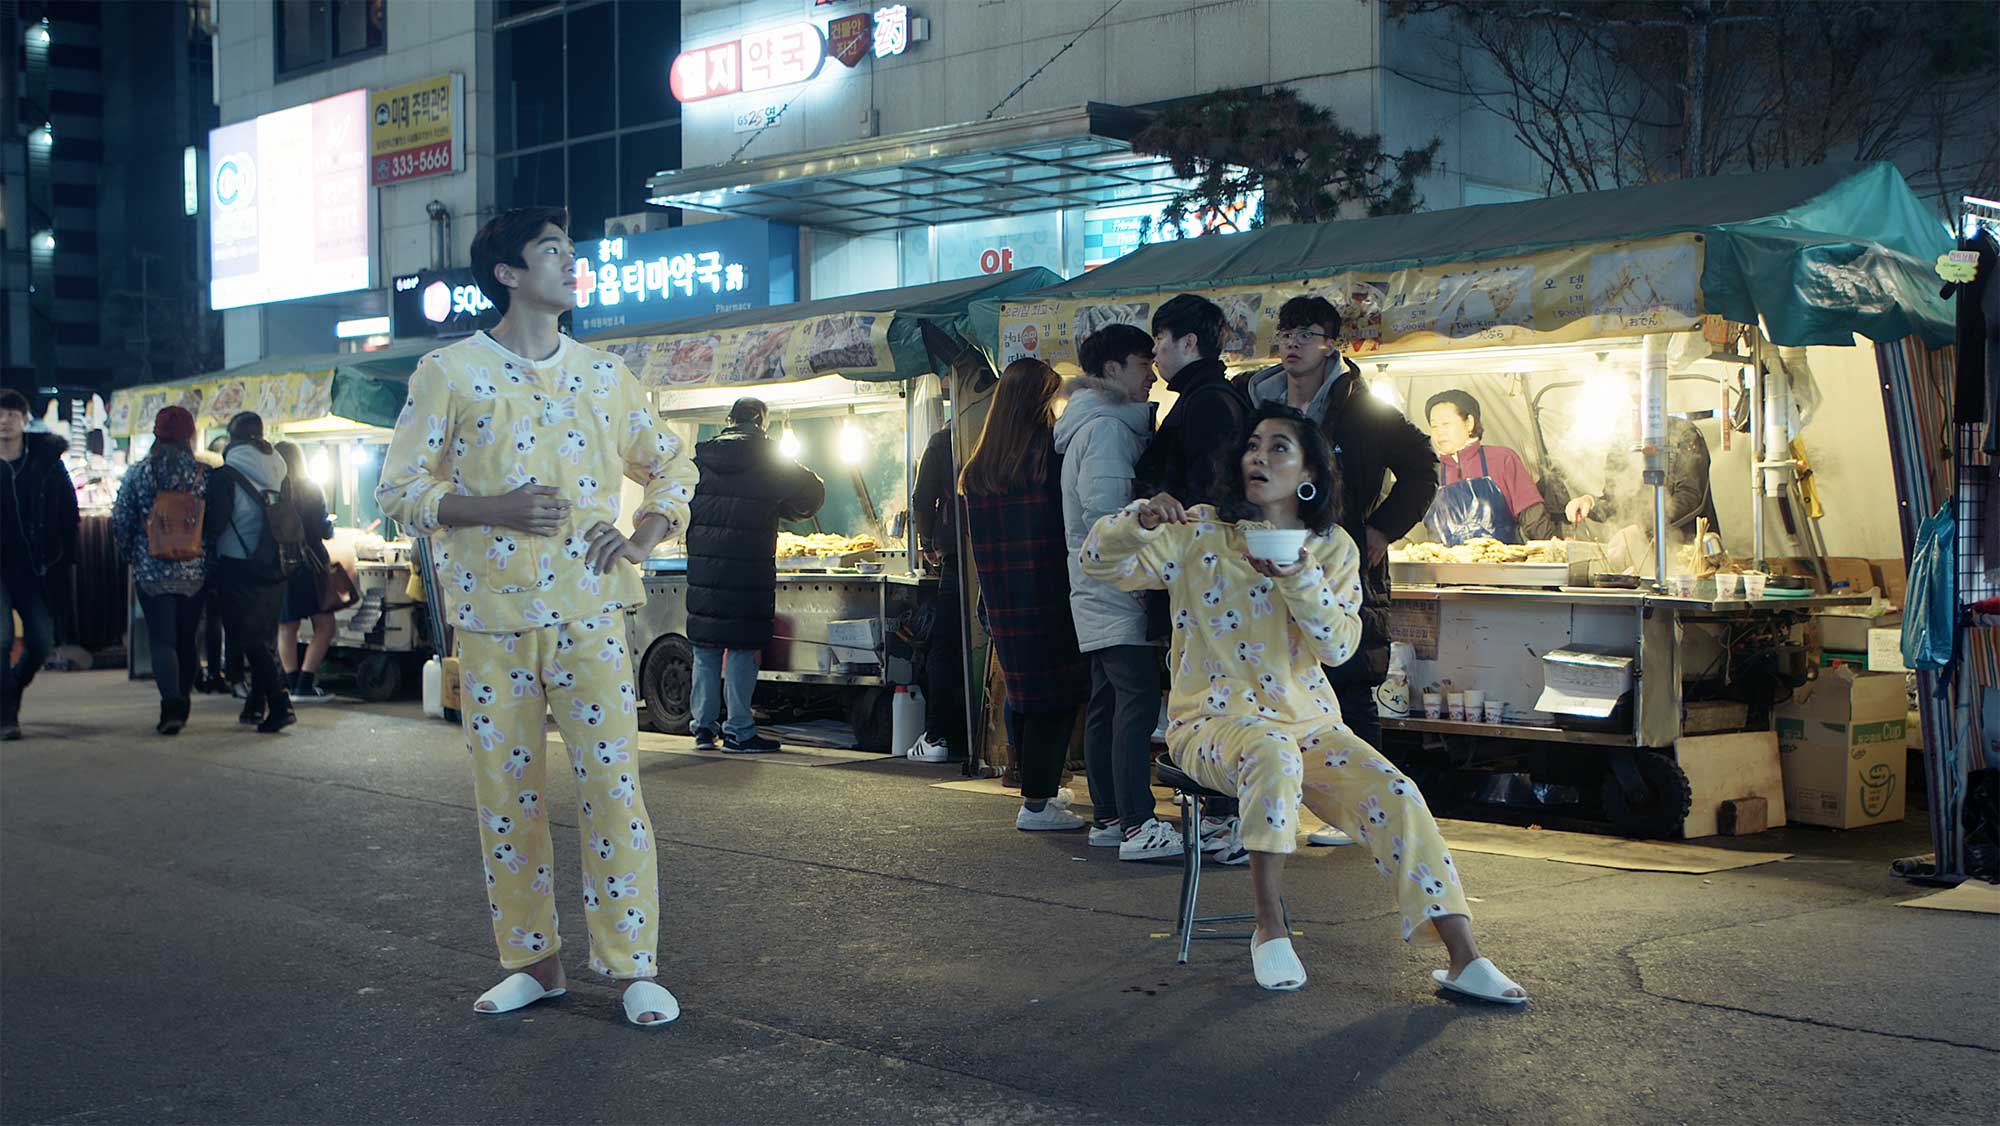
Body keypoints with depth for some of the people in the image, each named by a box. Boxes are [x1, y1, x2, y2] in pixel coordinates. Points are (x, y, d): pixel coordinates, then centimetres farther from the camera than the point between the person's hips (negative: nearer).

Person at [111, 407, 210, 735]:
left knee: (161, 639, 0)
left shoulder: (138, 473, -3)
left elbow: (120, 522, -2)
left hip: (152, 570, -1)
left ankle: (171, 705, -17)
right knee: (187, 638, 13)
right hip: (195, 571, 2)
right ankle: (182, 705, 22)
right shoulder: (204, 474, -3)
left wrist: (130, 555, 15)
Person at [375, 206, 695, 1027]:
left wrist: (644, 537, 2)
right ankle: (532, 960, 19)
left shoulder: (604, 375, 10)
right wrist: (495, 508, -15)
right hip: (493, 619, -1)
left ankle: (634, 966, 3)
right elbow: (399, 489, -1)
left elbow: (670, 465, 20)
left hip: (590, 612, 1)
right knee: (506, 793, 5)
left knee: (612, 783, -4)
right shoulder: (449, 373, 1)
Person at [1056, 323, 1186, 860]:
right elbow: (1105, 509, -22)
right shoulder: (1109, 426, -12)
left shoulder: (1092, 424, 21)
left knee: (1107, 704, 11)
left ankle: (1108, 817, 15)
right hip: (1119, 594, -11)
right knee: (1139, 701, -15)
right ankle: (1138, 825, -20)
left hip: (1097, 593, 11)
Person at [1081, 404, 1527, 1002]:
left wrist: (1301, 578, -19)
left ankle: (1465, 959, -17)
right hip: (1213, 720, -3)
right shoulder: (1199, 533, 1)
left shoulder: (1334, 548, 8)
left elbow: (1338, 648, -3)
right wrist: (1141, 519, -26)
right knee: (1273, 754, -38)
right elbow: (1100, 560, -6)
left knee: (1397, 796, -20)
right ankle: (1269, 931, -22)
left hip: (1307, 719, 3)